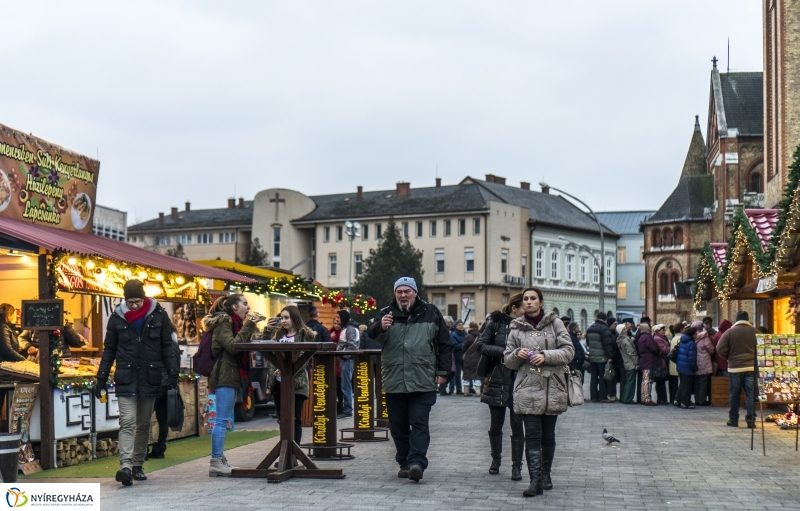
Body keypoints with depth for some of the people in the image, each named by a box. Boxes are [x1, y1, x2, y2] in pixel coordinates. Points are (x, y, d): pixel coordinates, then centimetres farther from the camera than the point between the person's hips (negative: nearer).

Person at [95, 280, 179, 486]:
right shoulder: (117, 318, 1)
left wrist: (172, 374, -3)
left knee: (144, 424, 10)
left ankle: (138, 465, 20)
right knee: (127, 422, -11)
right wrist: (101, 378, 4)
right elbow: (109, 350, 8)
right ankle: (125, 466, -18)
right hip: (126, 379, -1)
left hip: (150, 379, 1)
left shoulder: (159, 315, 0)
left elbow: (167, 347, 4)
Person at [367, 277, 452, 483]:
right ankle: (404, 463, 18)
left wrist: (442, 371, 4)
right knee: (398, 425, 8)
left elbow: (444, 344, 10)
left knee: (419, 424, -8)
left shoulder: (431, 313, 6)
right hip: (394, 382, 2)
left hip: (422, 382, -2)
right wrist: (380, 327, -34)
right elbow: (372, 334, -11)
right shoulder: (387, 314, 6)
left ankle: (417, 462, -12)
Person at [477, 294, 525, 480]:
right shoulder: (497, 323, 0)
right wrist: (504, 351, -12)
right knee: (495, 425, 10)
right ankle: (496, 460, 28)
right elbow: (481, 346, -2)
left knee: (517, 425, 0)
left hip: (518, 382, 0)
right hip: (497, 381, 0)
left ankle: (517, 465, 9)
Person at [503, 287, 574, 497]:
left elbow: (569, 351, -2)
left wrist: (546, 356, -15)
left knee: (548, 435, 10)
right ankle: (536, 480, -9)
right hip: (527, 389, 0)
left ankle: (545, 475, 25)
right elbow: (508, 360, 12)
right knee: (532, 435, -8)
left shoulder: (555, 323, 3)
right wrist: (517, 355, -10)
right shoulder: (516, 328, 8)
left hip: (552, 388, 0)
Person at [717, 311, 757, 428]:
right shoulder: (754, 332, 0)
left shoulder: (730, 332, -2)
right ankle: (751, 420, -3)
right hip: (752, 367, 0)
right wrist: (754, 358, 13)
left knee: (734, 394, 8)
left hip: (735, 367, 0)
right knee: (751, 394, 2)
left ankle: (733, 420, 12)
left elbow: (720, 349, -6)